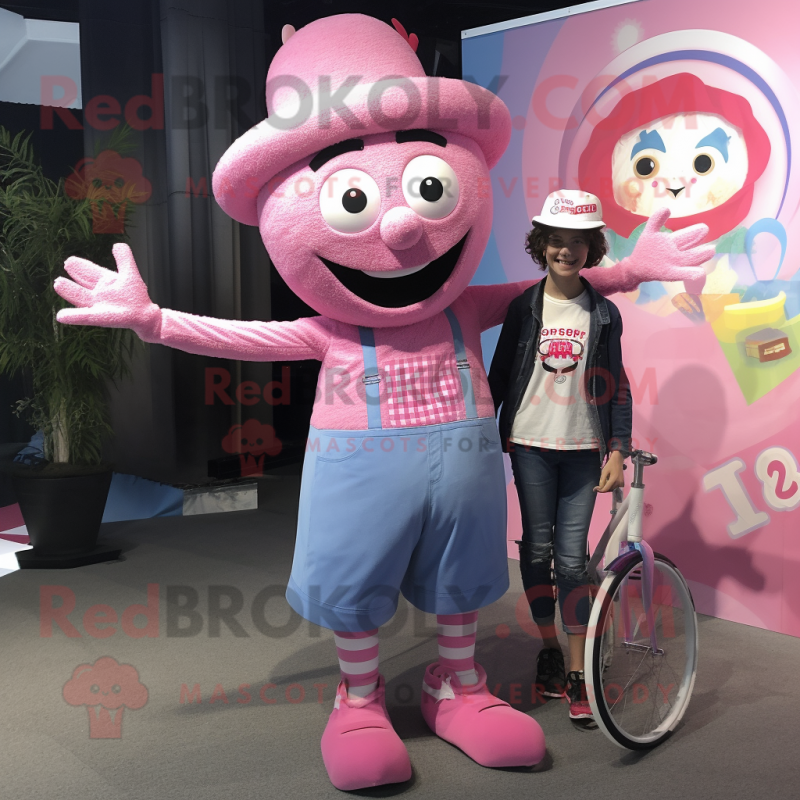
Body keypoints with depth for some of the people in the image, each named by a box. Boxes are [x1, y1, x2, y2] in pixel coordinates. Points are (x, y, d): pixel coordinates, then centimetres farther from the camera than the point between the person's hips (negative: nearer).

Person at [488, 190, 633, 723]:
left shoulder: (603, 314, 3)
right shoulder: (524, 308, 2)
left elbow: (616, 385, 5)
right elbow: (499, 375, 6)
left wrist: (618, 449, -1)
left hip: (583, 448, 0)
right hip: (531, 444, 0)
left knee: (572, 556, -2)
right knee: (538, 548, 5)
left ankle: (578, 673, 7)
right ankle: (549, 649, 24)